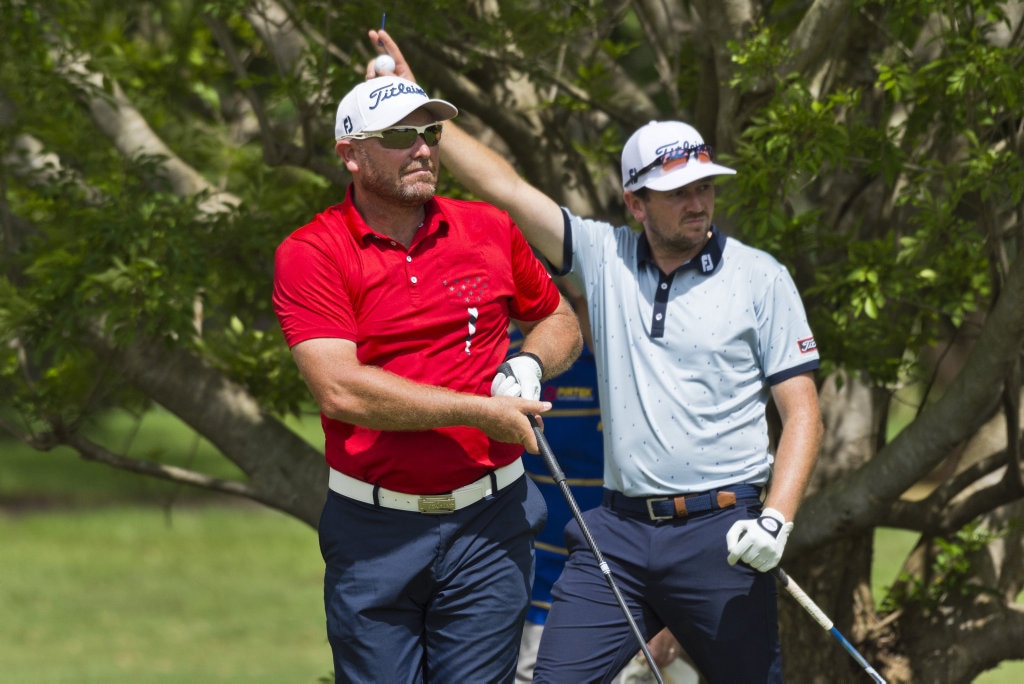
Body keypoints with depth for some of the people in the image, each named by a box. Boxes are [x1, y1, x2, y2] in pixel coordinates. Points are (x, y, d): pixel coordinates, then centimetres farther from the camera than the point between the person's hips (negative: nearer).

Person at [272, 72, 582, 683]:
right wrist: (481, 411, -15)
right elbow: (340, 389, -18)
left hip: (487, 522, 2)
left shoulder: (490, 230, 7)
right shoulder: (310, 254, -6)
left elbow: (560, 321, 23)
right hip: (373, 533, -2)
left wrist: (529, 365, -1)